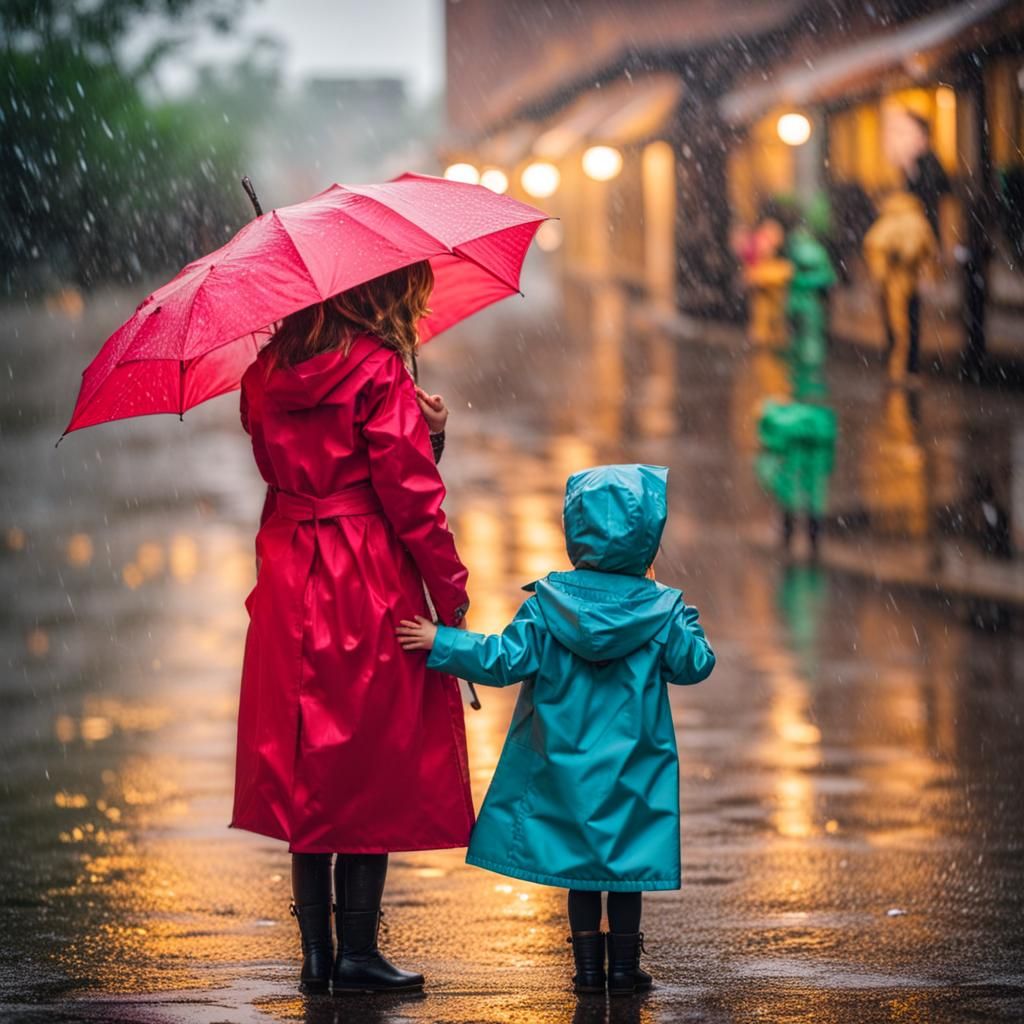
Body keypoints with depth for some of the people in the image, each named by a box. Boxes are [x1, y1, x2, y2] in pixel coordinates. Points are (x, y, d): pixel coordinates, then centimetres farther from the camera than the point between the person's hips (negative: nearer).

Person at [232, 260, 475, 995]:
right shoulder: (377, 369, -12)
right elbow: (408, 492, -14)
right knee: (373, 765, 2)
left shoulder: (267, 372, 9)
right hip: (368, 585, -6)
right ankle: (357, 953, 3)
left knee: (305, 766, 11)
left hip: (288, 588, 6)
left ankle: (316, 951, 14)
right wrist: (451, 591, -5)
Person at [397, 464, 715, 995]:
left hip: (564, 766, 1)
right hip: (632, 769, -1)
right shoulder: (661, 608, -7)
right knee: (626, 864, 8)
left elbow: (505, 660, -10)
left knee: (579, 863, 11)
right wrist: (683, 621, 18)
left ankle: (588, 964, 12)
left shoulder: (548, 602, -8)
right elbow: (695, 664, 1)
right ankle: (623, 965, 10)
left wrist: (440, 643, -3)